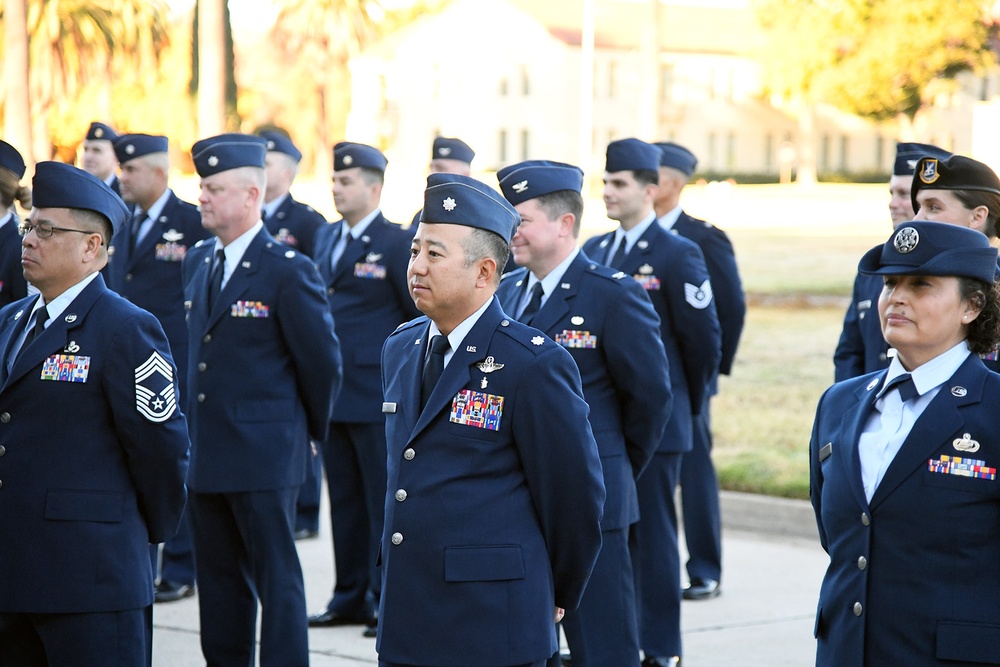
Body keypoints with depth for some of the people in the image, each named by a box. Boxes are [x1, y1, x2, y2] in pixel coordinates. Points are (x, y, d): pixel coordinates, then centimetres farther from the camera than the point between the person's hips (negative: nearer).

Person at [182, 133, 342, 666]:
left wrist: (311, 429, 4)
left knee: (277, 581, -2)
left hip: (264, 457, -7)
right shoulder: (197, 262, 11)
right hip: (207, 456, 7)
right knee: (219, 582, 13)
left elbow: (322, 360, -7)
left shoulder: (288, 270, -12)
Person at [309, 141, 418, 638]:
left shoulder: (398, 243, -9)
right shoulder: (325, 238, 13)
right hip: (332, 392, 7)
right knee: (344, 499, 13)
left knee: (384, 500, -1)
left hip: (377, 396, -7)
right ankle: (350, 597, 21)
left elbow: (424, 316, -6)